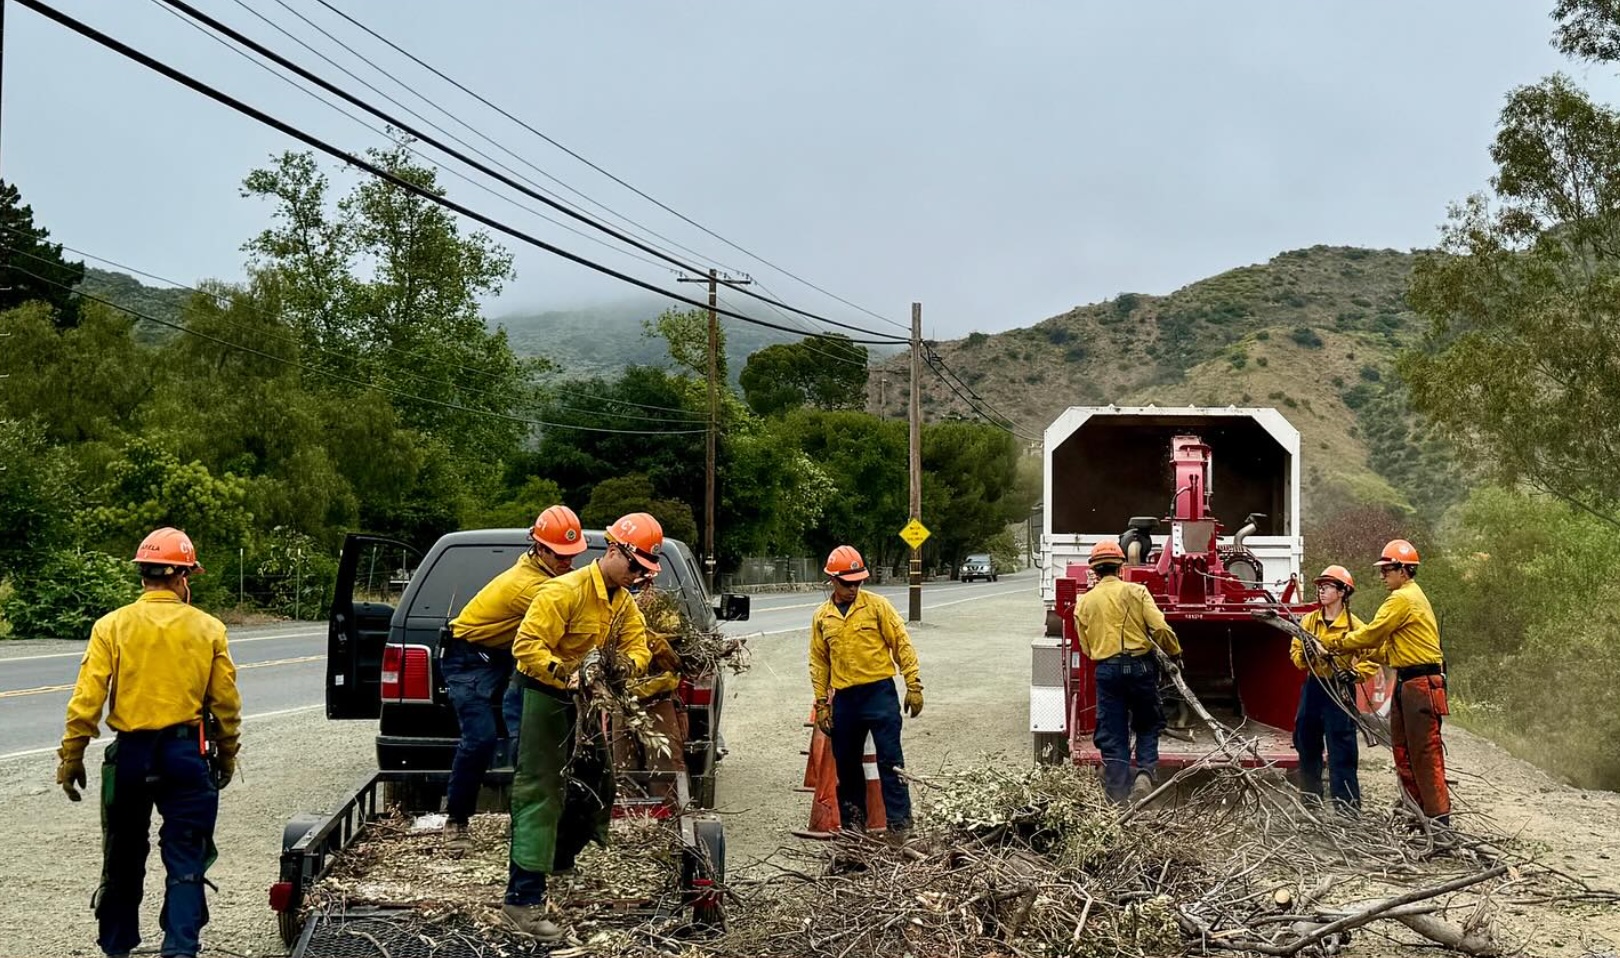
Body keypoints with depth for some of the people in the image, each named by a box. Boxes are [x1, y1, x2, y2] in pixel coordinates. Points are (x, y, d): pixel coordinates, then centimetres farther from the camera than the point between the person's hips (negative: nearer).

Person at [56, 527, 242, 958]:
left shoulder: (112, 626, -3)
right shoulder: (208, 628, -1)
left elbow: (86, 700, -8)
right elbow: (226, 704, 1)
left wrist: (71, 758, -1)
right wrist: (227, 757, 13)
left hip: (130, 753, 1)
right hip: (187, 754, -1)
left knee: (124, 858, 17)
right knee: (185, 862, 5)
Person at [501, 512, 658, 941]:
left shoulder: (624, 602, 5)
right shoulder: (565, 591, -22)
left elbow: (638, 646, 4)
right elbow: (526, 645, -26)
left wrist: (628, 665, -19)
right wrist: (566, 675, -36)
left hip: (586, 700, 9)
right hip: (548, 697, -9)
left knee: (598, 786, 19)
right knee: (541, 794, -13)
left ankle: (560, 858, 40)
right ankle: (523, 897, -14)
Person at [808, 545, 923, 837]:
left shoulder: (876, 605, -2)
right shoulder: (822, 617, 8)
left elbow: (902, 645, -1)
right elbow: (819, 663, 13)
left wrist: (913, 686, -6)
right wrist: (821, 703, 8)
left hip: (879, 691, -4)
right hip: (844, 698, 4)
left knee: (890, 759, -6)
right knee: (846, 763, 10)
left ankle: (899, 822, -1)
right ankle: (853, 822, 23)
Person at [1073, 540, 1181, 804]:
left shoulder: (1084, 602, 6)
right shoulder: (1135, 591, -1)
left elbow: (1086, 647, 7)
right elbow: (1160, 628, -10)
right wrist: (1175, 653, 5)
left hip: (1107, 670, 1)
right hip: (1140, 665, -1)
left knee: (1112, 735, 8)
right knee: (1147, 725, 18)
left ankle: (1118, 796, 7)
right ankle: (1145, 772, -4)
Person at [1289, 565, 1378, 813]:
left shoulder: (1354, 625, -7)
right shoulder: (1309, 621, 7)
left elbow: (1371, 661, -6)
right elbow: (1295, 650, 11)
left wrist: (1353, 674, -21)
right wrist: (1304, 655, -10)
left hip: (1340, 692, -6)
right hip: (1313, 687, 6)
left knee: (1341, 751, -5)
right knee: (1306, 745, 13)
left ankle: (1347, 804, 1)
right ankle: (1310, 798, 26)